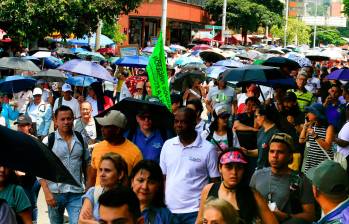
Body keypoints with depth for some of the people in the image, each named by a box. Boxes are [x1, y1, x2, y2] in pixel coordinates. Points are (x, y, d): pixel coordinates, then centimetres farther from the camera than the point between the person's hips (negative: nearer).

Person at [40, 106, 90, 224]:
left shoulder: (80, 139, 5)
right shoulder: (48, 141, -3)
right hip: (55, 193, -1)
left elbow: (87, 164, 13)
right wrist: (47, 192, -13)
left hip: (77, 193, 1)